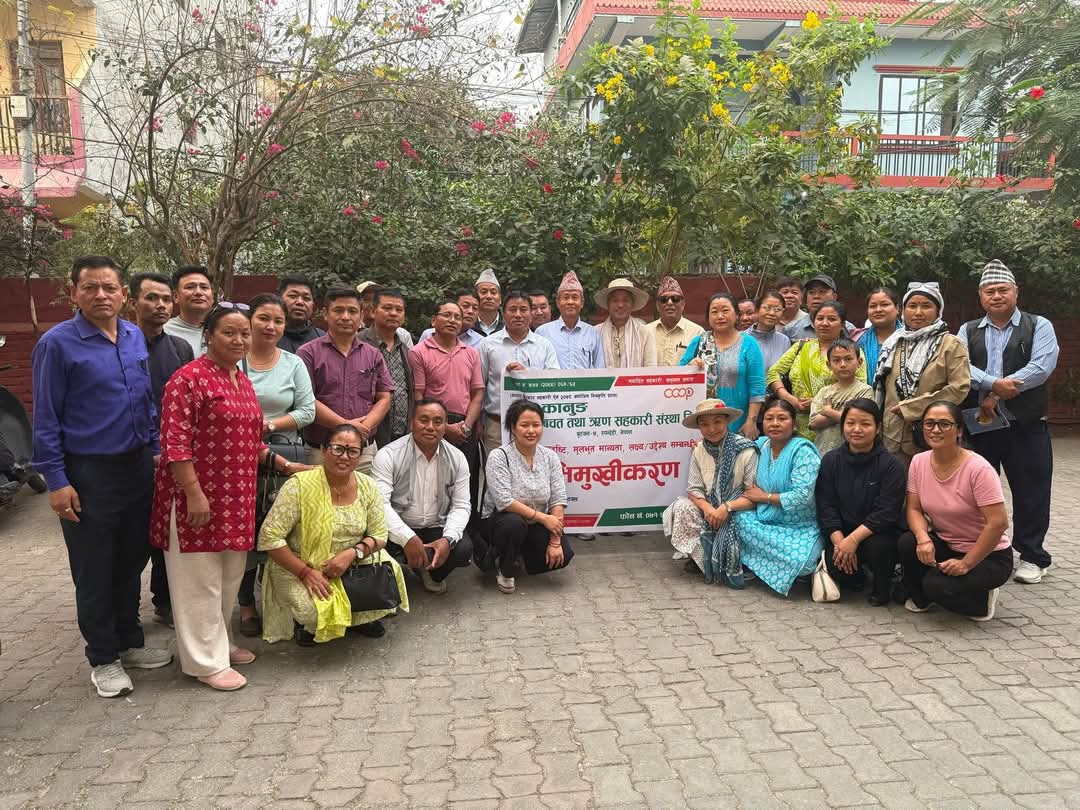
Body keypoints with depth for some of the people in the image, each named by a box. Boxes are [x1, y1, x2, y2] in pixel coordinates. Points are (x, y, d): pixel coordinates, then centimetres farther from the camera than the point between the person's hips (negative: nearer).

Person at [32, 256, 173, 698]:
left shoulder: (136, 337, 6)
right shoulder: (57, 343, -9)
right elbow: (46, 419, -9)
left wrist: (155, 452, 10)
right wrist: (56, 481, -12)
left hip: (139, 467, 5)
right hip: (89, 474, -5)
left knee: (132, 562, 16)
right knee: (94, 571, 6)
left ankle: (129, 642, 32)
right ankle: (103, 658, 22)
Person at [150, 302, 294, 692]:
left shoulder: (243, 380, 12)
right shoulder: (189, 378, -14)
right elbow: (175, 443, -19)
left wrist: (283, 464, 16)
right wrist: (195, 495, -22)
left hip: (236, 498, 8)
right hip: (198, 497, -8)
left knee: (230, 577, 18)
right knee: (201, 579, 4)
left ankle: (220, 642, 35)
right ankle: (207, 661, 15)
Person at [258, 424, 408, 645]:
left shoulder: (367, 486, -5)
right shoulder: (299, 485, -19)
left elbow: (379, 535, 1)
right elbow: (269, 537, -18)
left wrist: (352, 553, -20)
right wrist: (306, 572, -22)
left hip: (349, 566, 4)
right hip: (296, 569, -4)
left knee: (389, 574, -19)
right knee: (316, 611, -30)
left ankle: (358, 617, 12)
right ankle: (306, 621, 9)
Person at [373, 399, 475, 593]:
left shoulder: (457, 458, -1)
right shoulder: (388, 455, -13)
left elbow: (461, 506, -2)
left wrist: (447, 539, -21)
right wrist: (408, 539, -32)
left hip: (437, 530, 3)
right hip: (398, 530, -3)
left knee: (464, 548, -24)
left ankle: (432, 573, 11)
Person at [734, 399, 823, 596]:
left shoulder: (803, 451, -14)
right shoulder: (760, 445, 5)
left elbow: (802, 497, -22)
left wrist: (764, 497, -12)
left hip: (800, 528, -6)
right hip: (766, 521, 7)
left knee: (795, 559, -33)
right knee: (739, 518, -22)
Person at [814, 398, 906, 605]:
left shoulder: (890, 464, -11)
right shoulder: (830, 460, 0)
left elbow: (886, 512, -18)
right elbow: (826, 506, -4)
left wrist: (854, 538, -25)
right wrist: (839, 541, -17)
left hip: (880, 532, -2)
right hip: (842, 532, 2)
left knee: (877, 547, -34)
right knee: (837, 566, -23)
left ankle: (882, 589, 0)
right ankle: (857, 577, 17)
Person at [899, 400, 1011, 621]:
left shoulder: (978, 469, -23)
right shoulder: (919, 462, -5)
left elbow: (998, 524, -24)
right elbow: (914, 509, -3)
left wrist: (965, 564, -21)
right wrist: (923, 538, -25)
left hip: (987, 555, -5)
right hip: (944, 544, 5)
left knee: (937, 585, -28)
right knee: (907, 543, -24)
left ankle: (981, 600, 6)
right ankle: (920, 598, 4)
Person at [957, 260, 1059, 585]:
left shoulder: (1039, 326, 3)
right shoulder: (968, 331, 10)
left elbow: (1042, 366, -12)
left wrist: (996, 395, -17)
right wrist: (994, 383, -23)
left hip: (1025, 425, -2)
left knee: (1030, 492, 3)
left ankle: (1032, 557, 17)